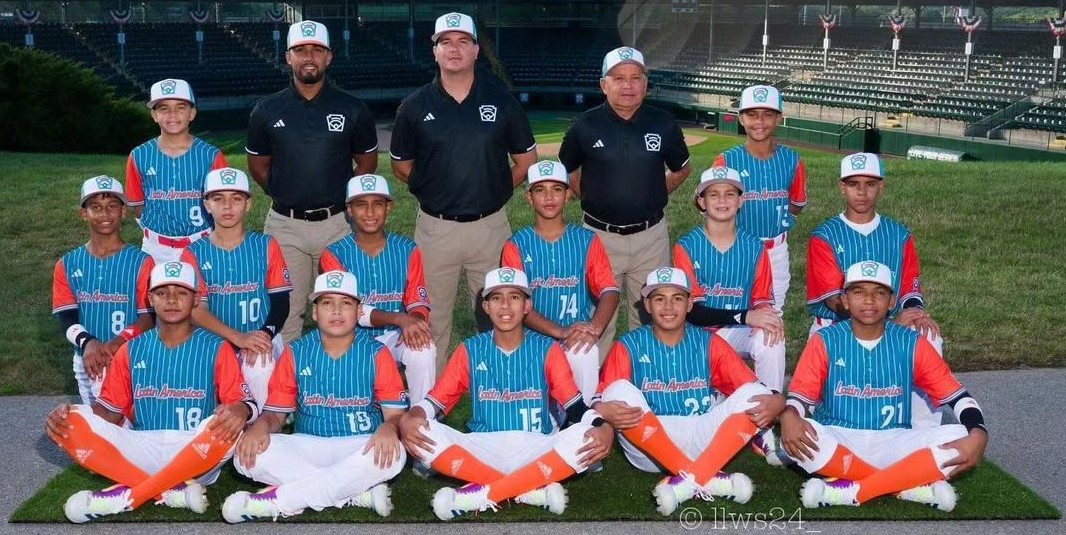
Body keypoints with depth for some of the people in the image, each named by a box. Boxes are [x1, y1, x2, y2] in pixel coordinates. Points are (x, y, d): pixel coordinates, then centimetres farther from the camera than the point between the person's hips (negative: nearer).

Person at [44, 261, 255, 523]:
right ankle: (173, 492, -23)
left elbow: (243, 403, -5)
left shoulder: (216, 349, 2)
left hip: (197, 458, -2)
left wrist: (241, 410, -30)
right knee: (72, 424, -19)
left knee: (229, 427, -35)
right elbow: (110, 409, 11)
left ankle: (128, 496, -23)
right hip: (141, 453, 3)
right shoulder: (131, 350, 11)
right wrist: (68, 414, -9)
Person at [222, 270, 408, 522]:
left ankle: (276, 501, -29)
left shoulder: (377, 354, -1)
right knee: (248, 453, -26)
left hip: (360, 448, -1)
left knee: (393, 455, -36)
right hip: (306, 448, 2)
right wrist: (261, 425, -19)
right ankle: (361, 492, -25)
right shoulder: (295, 354, 4)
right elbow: (276, 413, 6)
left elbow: (396, 413, -6)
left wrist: (389, 428, -31)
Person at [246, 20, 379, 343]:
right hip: (285, 225, 1)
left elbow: (367, 161, 11)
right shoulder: (266, 111, 3)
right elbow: (258, 165, 14)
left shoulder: (352, 109, 1)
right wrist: (283, 195, 6)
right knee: (284, 313, 5)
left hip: (337, 223, 0)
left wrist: (341, 196, 4)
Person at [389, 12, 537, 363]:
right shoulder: (414, 106, 1)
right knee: (432, 320, 9)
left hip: (490, 226, 0)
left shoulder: (501, 100, 1)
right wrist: (431, 189, 3)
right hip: (435, 228, 0)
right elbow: (401, 165, 11)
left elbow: (527, 159, 9)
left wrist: (498, 189, 3)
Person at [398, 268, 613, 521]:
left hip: (536, 450, -1)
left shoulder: (547, 350, 3)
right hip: (483, 450, 1)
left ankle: (482, 493, -26)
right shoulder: (470, 350, 6)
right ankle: (535, 490, -24)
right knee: (422, 432, -26)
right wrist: (408, 418, -21)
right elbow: (436, 400, 3)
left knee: (587, 437, -31)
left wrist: (604, 427, -25)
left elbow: (575, 405, -3)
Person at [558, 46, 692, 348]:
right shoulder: (585, 126, -4)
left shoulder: (663, 125, -1)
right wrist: (591, 198, 3)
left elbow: (682, 169, 15)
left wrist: (654, 196, 7)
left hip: (650, 235, 1)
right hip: (600, 234, -1)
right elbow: (565, 171, 10)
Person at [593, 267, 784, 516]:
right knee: (620, 390, -26)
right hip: (648, 448, -1)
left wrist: (777, 402, -23)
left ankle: (689, 481, -31)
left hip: (702, 444, 2)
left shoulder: (709, 344, 7)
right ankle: (709, 479, -27)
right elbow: (606, 399, -8)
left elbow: (753, 389, 1)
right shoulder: (629, 346, 2)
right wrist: (603, 411, -33)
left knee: (754, 394, -16)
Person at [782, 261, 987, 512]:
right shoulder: (825, 341, -1)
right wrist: (789, 416, -30)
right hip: (838, 441, -1)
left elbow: (957, 396, 0)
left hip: (894, 444, 1)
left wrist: (978, 435, -21)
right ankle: (912, 485, -21)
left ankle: (851, 491, -23)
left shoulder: (912, 344, 1)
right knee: (792, 435, -34)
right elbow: (799, 396, -5)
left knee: (959, 437, -24)